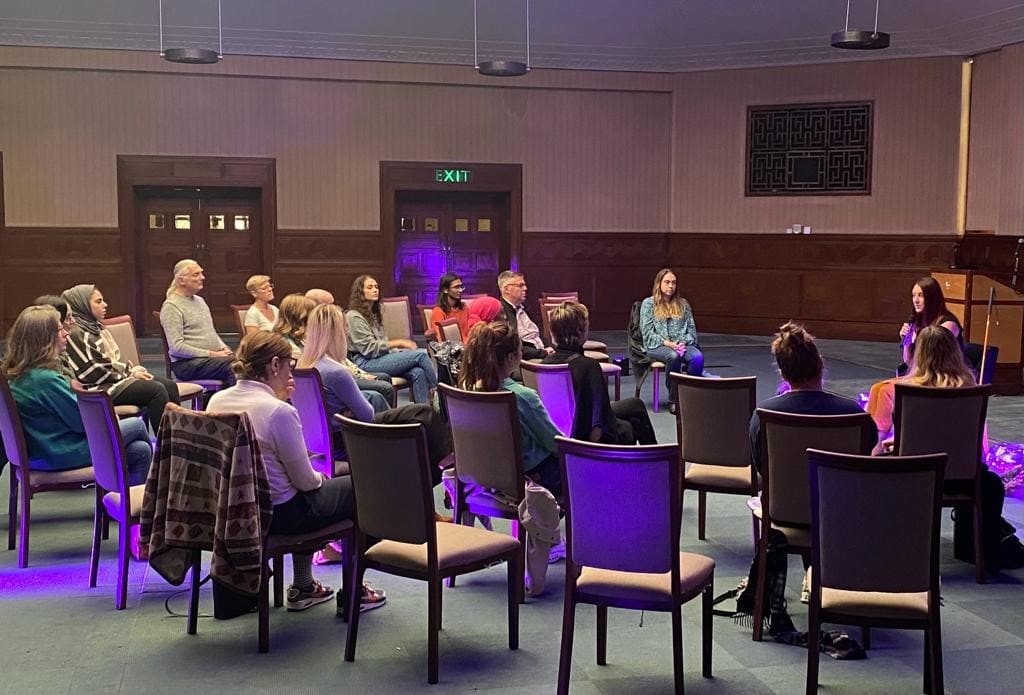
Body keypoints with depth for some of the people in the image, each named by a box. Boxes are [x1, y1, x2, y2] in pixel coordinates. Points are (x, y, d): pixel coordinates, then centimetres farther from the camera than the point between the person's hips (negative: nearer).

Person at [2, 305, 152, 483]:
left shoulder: (19, 375, 4)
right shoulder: (45, 379, -27)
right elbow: (83, 421, -20)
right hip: (63, 454, -9)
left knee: (140, 451, 11)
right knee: (136, 425, 10)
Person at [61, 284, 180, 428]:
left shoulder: (94, 326, 16)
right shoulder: (75, 334, -14)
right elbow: (94, 373, -17)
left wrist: (131, 369, 0)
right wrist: (130, 374, -10)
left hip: (115, 377, 10)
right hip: (100, 389, -10)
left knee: (170, 386, -4)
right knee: (157, 390, -23)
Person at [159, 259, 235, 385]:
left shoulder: (200, 300, 21)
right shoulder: (171, 306, -7)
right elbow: (177, 347, -15)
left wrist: (223, 348, 6)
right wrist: (212, 354, -16)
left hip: (214, 356, 8)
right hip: (186, 363, -8)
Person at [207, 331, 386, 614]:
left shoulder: (216, 401, -3)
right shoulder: (280, 411, -25)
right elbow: (305, 480, -18)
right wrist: (321, 480, 4)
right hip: (279, 514, -8)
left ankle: (302, 588, 39)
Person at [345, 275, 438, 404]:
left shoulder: (374, 314, 22)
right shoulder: (353, 316, -6)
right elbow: (369, 348, -12)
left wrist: (399, 351, 0)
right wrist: (399, 342, -10)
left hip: (382, 357, 8)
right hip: (366, 363, -8)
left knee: (417, 372, -24)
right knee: (420, 354, -20)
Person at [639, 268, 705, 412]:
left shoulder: (683, 304, 20)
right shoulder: (648, 303, 8)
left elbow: (692, 329, 15)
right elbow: (647, 332, -1)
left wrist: (684, 342, -7)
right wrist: (667, 343, -13)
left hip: (681, 345, 3)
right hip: (657, 346, -3)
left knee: (698, 357, -32)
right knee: (674, 356, -39)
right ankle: (673, 400, -25)